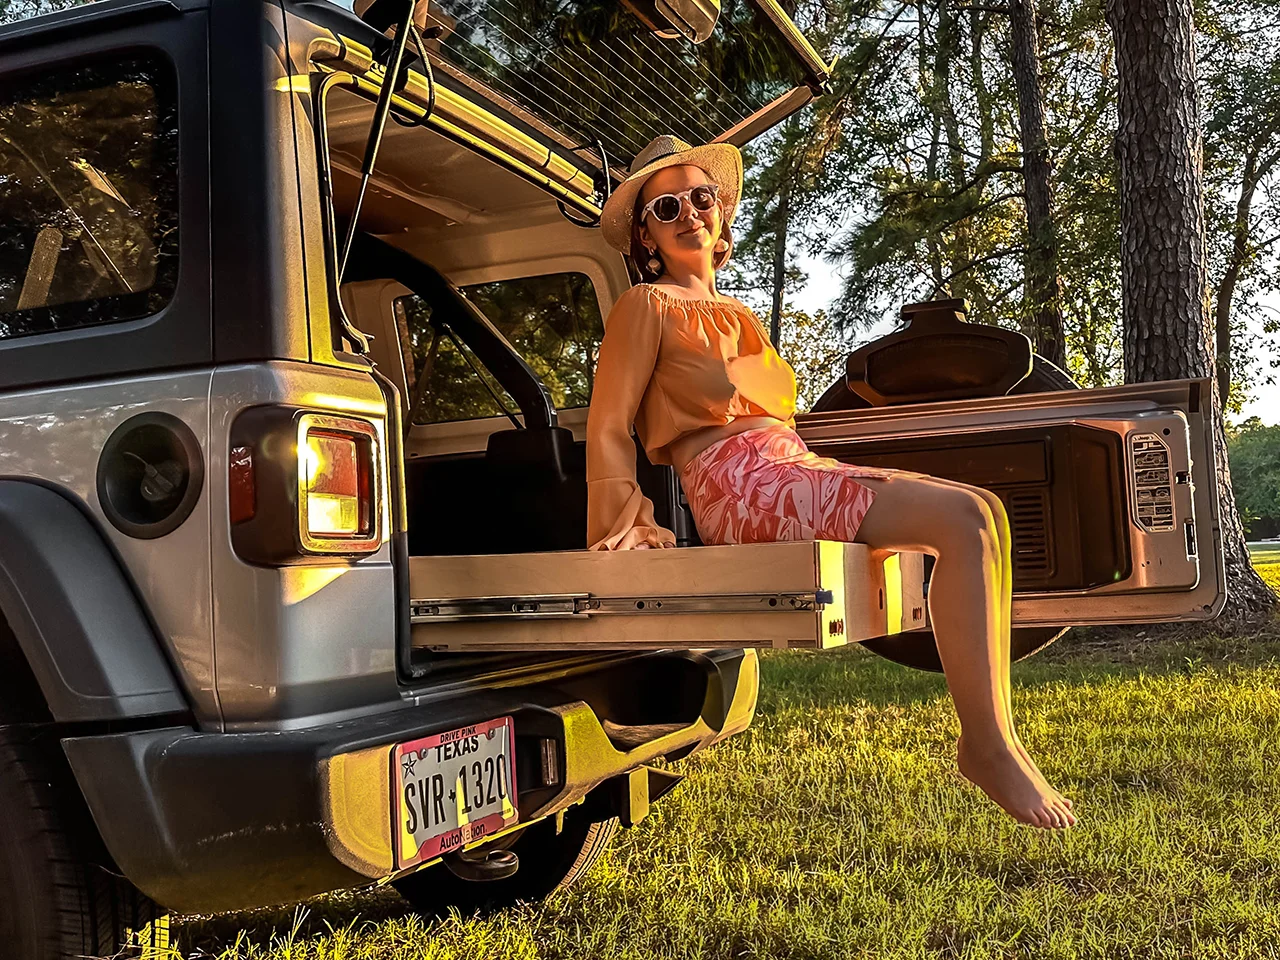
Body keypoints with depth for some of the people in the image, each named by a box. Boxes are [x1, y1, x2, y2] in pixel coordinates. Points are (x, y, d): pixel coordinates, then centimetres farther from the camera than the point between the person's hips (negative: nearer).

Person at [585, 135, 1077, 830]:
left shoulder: (737, 317, 30)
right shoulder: (646, 306, 6)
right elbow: (608, 427, -3)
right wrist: (625, 526, -13)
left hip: (793, 465, 8)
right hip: (736, 484, -8)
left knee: (984, 512, -7)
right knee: (963, 519, -22)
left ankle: (994, 732, -11)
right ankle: (986, 742, -18)